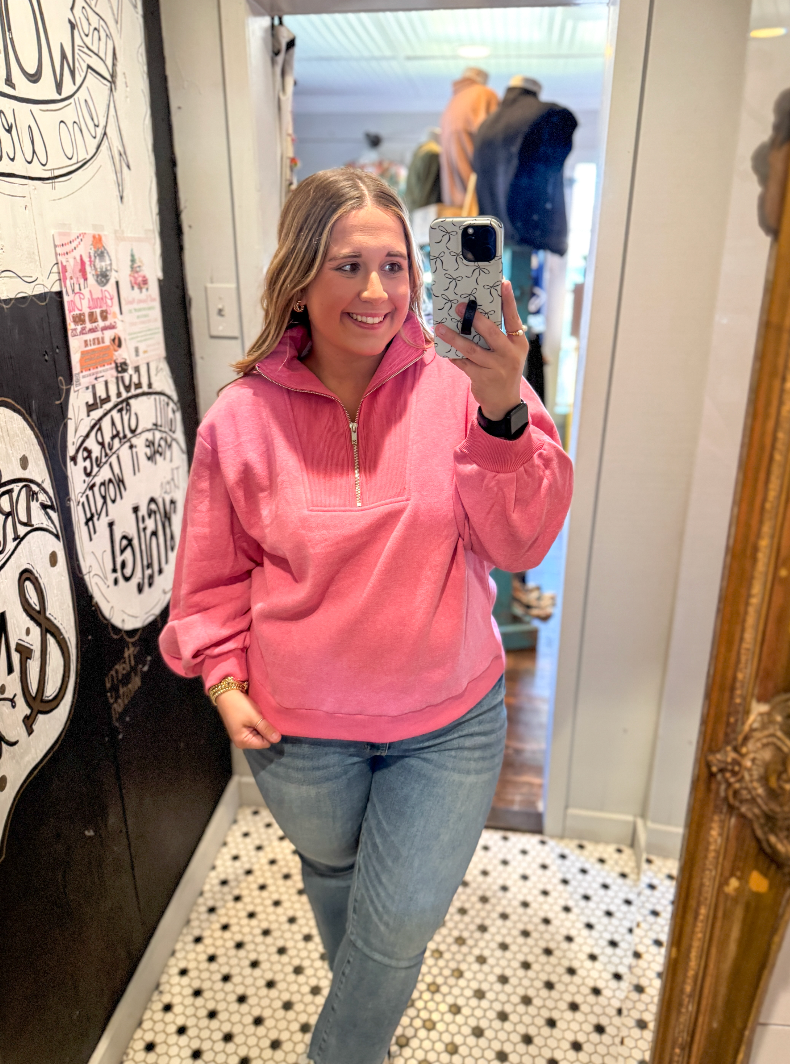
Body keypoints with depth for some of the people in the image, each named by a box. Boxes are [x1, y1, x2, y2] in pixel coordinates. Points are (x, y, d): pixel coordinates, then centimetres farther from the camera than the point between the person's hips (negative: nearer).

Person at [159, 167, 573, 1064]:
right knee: (330, 868, 29)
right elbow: (213, 575, 1)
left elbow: (518, 544, -20)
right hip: (299, 726, 2)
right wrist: (223, 678, -6)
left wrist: (505, 415, -33)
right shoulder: (241, 418, -11)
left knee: (402, 923, 12)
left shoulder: (456, 389, -14)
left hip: (448, 718, -1)